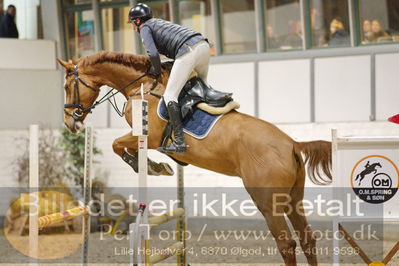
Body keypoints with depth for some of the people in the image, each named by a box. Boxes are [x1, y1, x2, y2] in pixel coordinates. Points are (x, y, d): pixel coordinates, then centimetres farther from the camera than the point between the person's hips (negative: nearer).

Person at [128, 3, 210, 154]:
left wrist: (156, 70, 10)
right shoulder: (159, 23, 34)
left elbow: (153, 54, -6)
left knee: (170, 95, -8)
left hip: (188, 50, -8)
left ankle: (179, 142, -19)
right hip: (204, 44, 8)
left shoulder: (145, 28, 9)